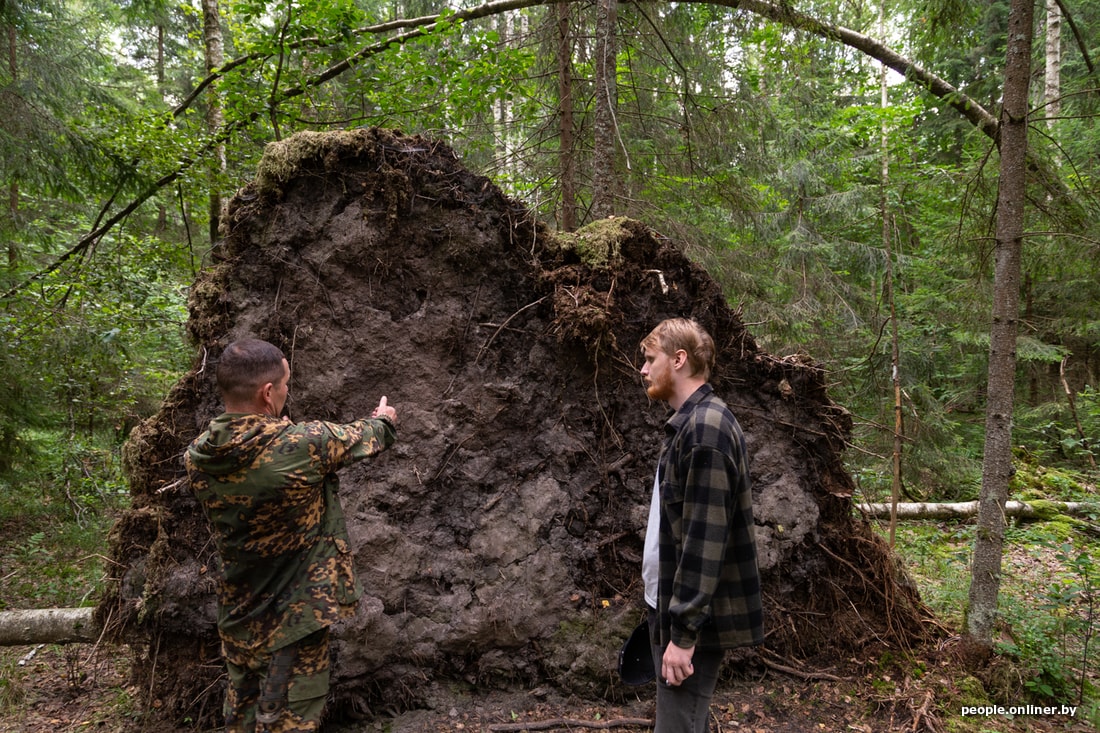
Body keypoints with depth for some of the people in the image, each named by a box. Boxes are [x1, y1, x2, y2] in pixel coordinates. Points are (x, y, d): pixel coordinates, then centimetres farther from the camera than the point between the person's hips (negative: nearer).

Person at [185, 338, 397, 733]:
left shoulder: (197, 456, -8)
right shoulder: (304, 444, -24)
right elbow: (362, 439, -3)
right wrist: (384, 422, 21)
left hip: (239, 617, 6)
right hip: (296, 615, -6)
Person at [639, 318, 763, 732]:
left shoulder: (706, 426, -19)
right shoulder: (688, 423, 13)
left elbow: (705, 536, -23)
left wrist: (684, 631, -21)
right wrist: (669, 617, 19)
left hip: (693, 619, -10)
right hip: (672, 608, 10)